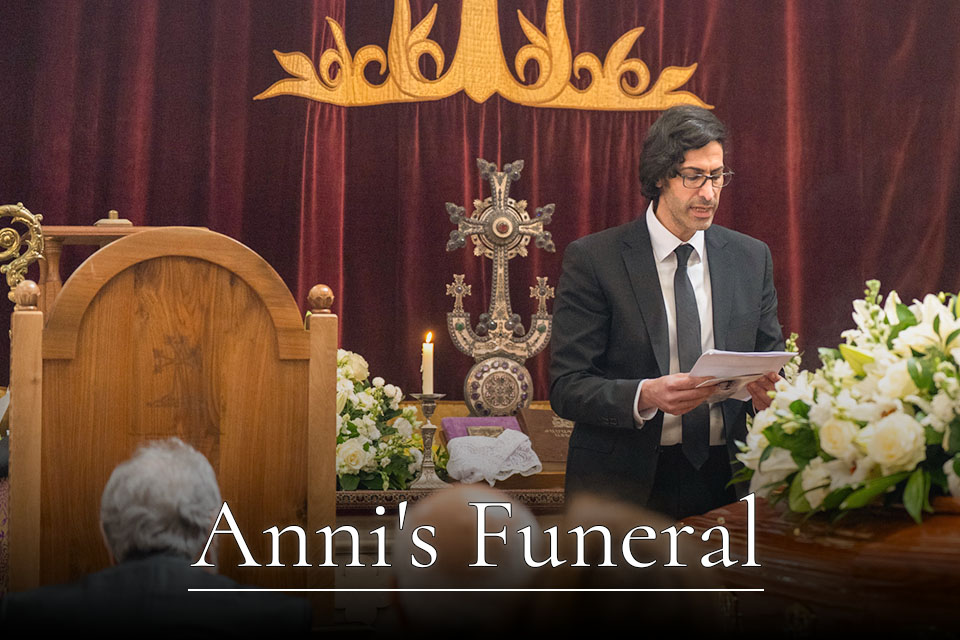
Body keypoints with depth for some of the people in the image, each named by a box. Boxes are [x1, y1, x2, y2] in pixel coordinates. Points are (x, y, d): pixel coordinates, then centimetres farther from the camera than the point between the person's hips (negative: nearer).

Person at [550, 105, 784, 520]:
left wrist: (770, 389, -7)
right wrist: (645, 396, -23)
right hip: (624, 485, -3)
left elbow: (772, 361, 17)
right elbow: (567, 388, -6)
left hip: (727, 483, 3)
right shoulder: (592, 259, -1)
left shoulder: (752, 258, 12)